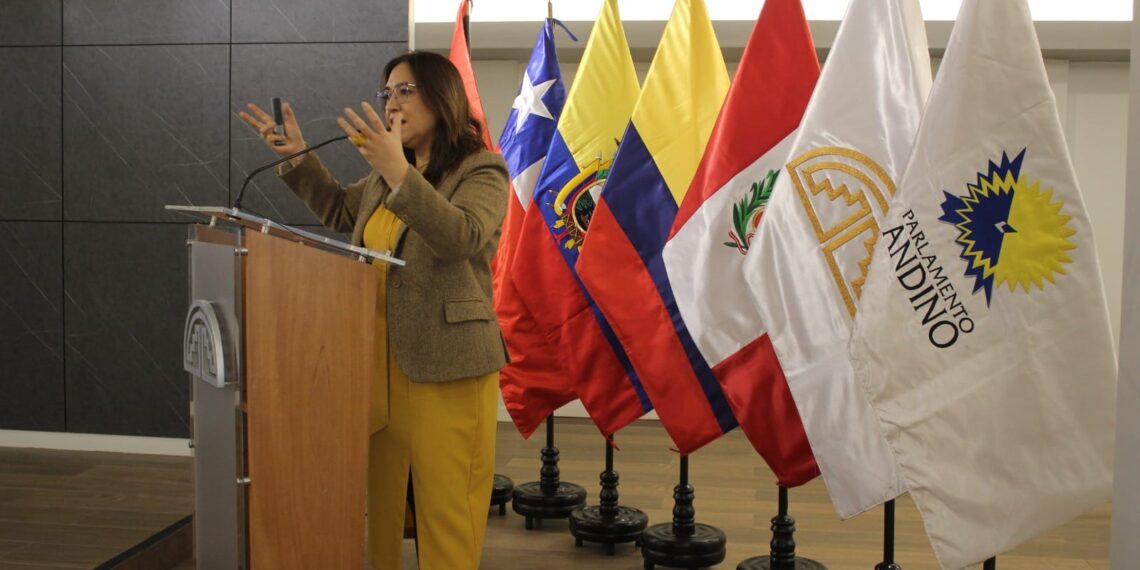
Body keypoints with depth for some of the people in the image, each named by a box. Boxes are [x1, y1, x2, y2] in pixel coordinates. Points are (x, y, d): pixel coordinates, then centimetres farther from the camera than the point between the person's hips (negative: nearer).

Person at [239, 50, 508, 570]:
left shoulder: (482, 173, -6)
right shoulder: (386, 175, 16)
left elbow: (461, 238, -25)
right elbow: (341, 211, 33)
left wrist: (398, 173, -34)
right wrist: (298, 157, 20)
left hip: (444, 368, -7)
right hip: (378, 363, 7)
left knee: (445, 507, -2)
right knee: (378, 498, 14)